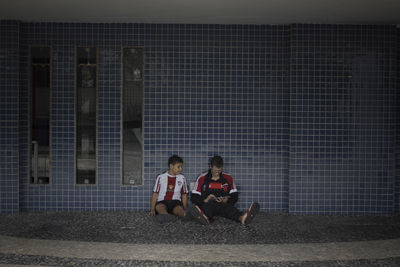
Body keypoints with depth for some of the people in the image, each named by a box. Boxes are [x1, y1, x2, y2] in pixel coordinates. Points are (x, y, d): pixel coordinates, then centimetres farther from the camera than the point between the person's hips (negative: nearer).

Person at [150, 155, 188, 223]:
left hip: (175, 202, 3)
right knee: (159, 207, -38)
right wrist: (152, 209, -1)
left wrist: (184, 209, 3)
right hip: (162, 202, -2)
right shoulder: (161, 177, 9)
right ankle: (167, 217, -58)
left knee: (179, 209, -33)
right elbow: (155, 194, 9)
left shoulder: (182, 178, 14)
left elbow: (184, 195, 16)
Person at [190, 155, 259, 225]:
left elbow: (235, 196, 14)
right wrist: (205, 200, -14)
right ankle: (205, 217, -73)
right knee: (208, 206, -37)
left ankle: (242, 217, -67)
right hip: (207, 205, -1)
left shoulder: (228, 178, 15)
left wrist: (227, 201, -8)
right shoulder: (202, 179, 9)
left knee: (227, 206, -35)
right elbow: (193, 198, 6)